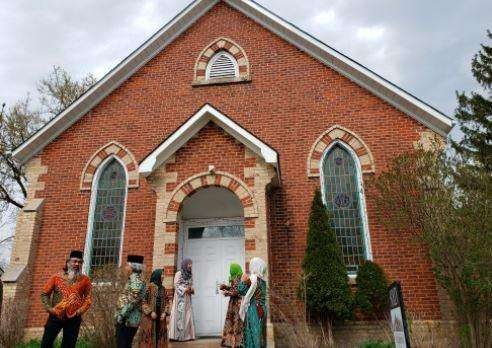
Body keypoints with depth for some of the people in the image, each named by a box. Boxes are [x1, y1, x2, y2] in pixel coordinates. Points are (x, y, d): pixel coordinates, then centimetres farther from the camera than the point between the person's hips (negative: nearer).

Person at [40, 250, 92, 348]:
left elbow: (88, 298, 2)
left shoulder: (85, 280, 2)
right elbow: (44, 293, 6)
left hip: (73, 319, 0)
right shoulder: (57, 277, 2)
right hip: (55, 316, 0)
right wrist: (49, 308, -4)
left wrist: (80, 311, -10)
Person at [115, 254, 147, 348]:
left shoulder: (136, 280, -15)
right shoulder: (133, 279, 16)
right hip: (127, 320, 10)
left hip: (127, 320, -10)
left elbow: (132, 301, -23)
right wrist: (120, 315, 18)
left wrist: (121, 315, -19)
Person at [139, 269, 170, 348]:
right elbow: (144, 301, -11)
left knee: (160, 337, 7)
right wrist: (151, 312, -16)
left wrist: (165, 313, -2)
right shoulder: (150, 286, -8)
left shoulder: (163, 288, 10)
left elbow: (166, 302, 12)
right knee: (149, 336, 0)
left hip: (160, 317, 5)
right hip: (149, 317, -5)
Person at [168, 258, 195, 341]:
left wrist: (191, 290, -5)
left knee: (187, 315, 4)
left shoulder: (189, 275, 15)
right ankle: (177, 336, -4)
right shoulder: (179, 273, -4)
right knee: (179, 315, -8)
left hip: (187, 298, 7)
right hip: (180, 297, -7)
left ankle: (187, 335, 8)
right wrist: (185, 290, -19)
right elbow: (176, 285, -10)